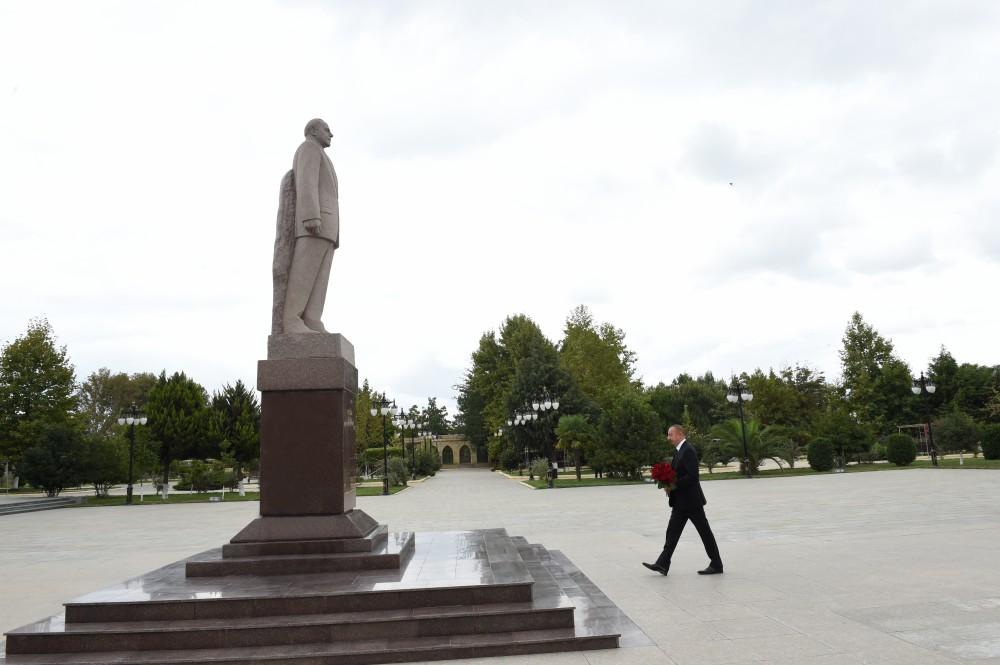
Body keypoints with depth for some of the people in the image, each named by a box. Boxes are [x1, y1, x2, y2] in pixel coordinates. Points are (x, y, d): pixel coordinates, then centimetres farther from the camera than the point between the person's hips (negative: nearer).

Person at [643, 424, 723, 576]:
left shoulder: (688, 450, -16)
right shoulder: (680, 451, 14)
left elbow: (692, 476, -24)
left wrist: (674, 485, -19)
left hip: (691, 500, -10)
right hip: (681, 502, 10)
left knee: (705, 532, 2)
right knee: (672, 531, 4)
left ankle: (716, 565, 12)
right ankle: (663, 564, 3)